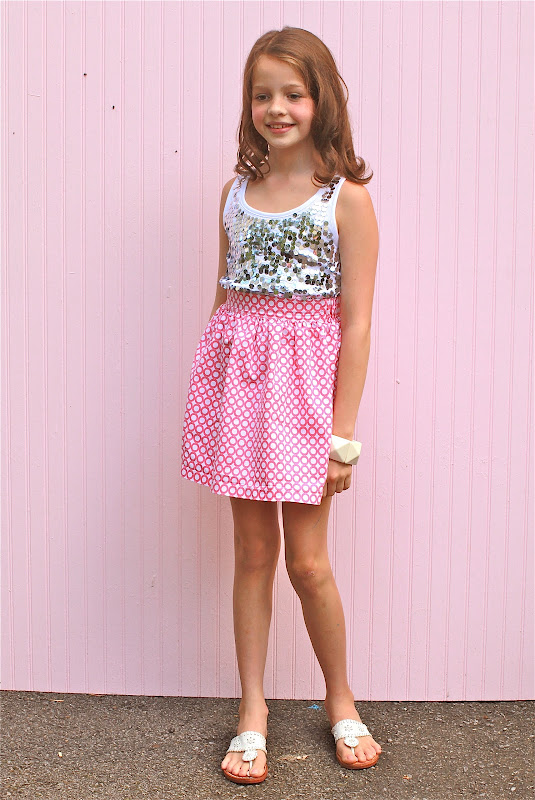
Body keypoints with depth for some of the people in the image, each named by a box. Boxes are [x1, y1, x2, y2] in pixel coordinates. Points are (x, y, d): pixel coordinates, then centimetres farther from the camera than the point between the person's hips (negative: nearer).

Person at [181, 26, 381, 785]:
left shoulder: (346, 197, -5)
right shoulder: (238, 189, 8)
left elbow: (356, 322, -7)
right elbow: (227, 295, 12)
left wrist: (344, 432, -10)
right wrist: (210, 397, 9)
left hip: (304, 374, -4)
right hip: (235, 369, 4)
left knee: (307, 559, 2)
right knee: (252, 551, 9)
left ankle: (341, 700, 26)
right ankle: (253, 710, 22)